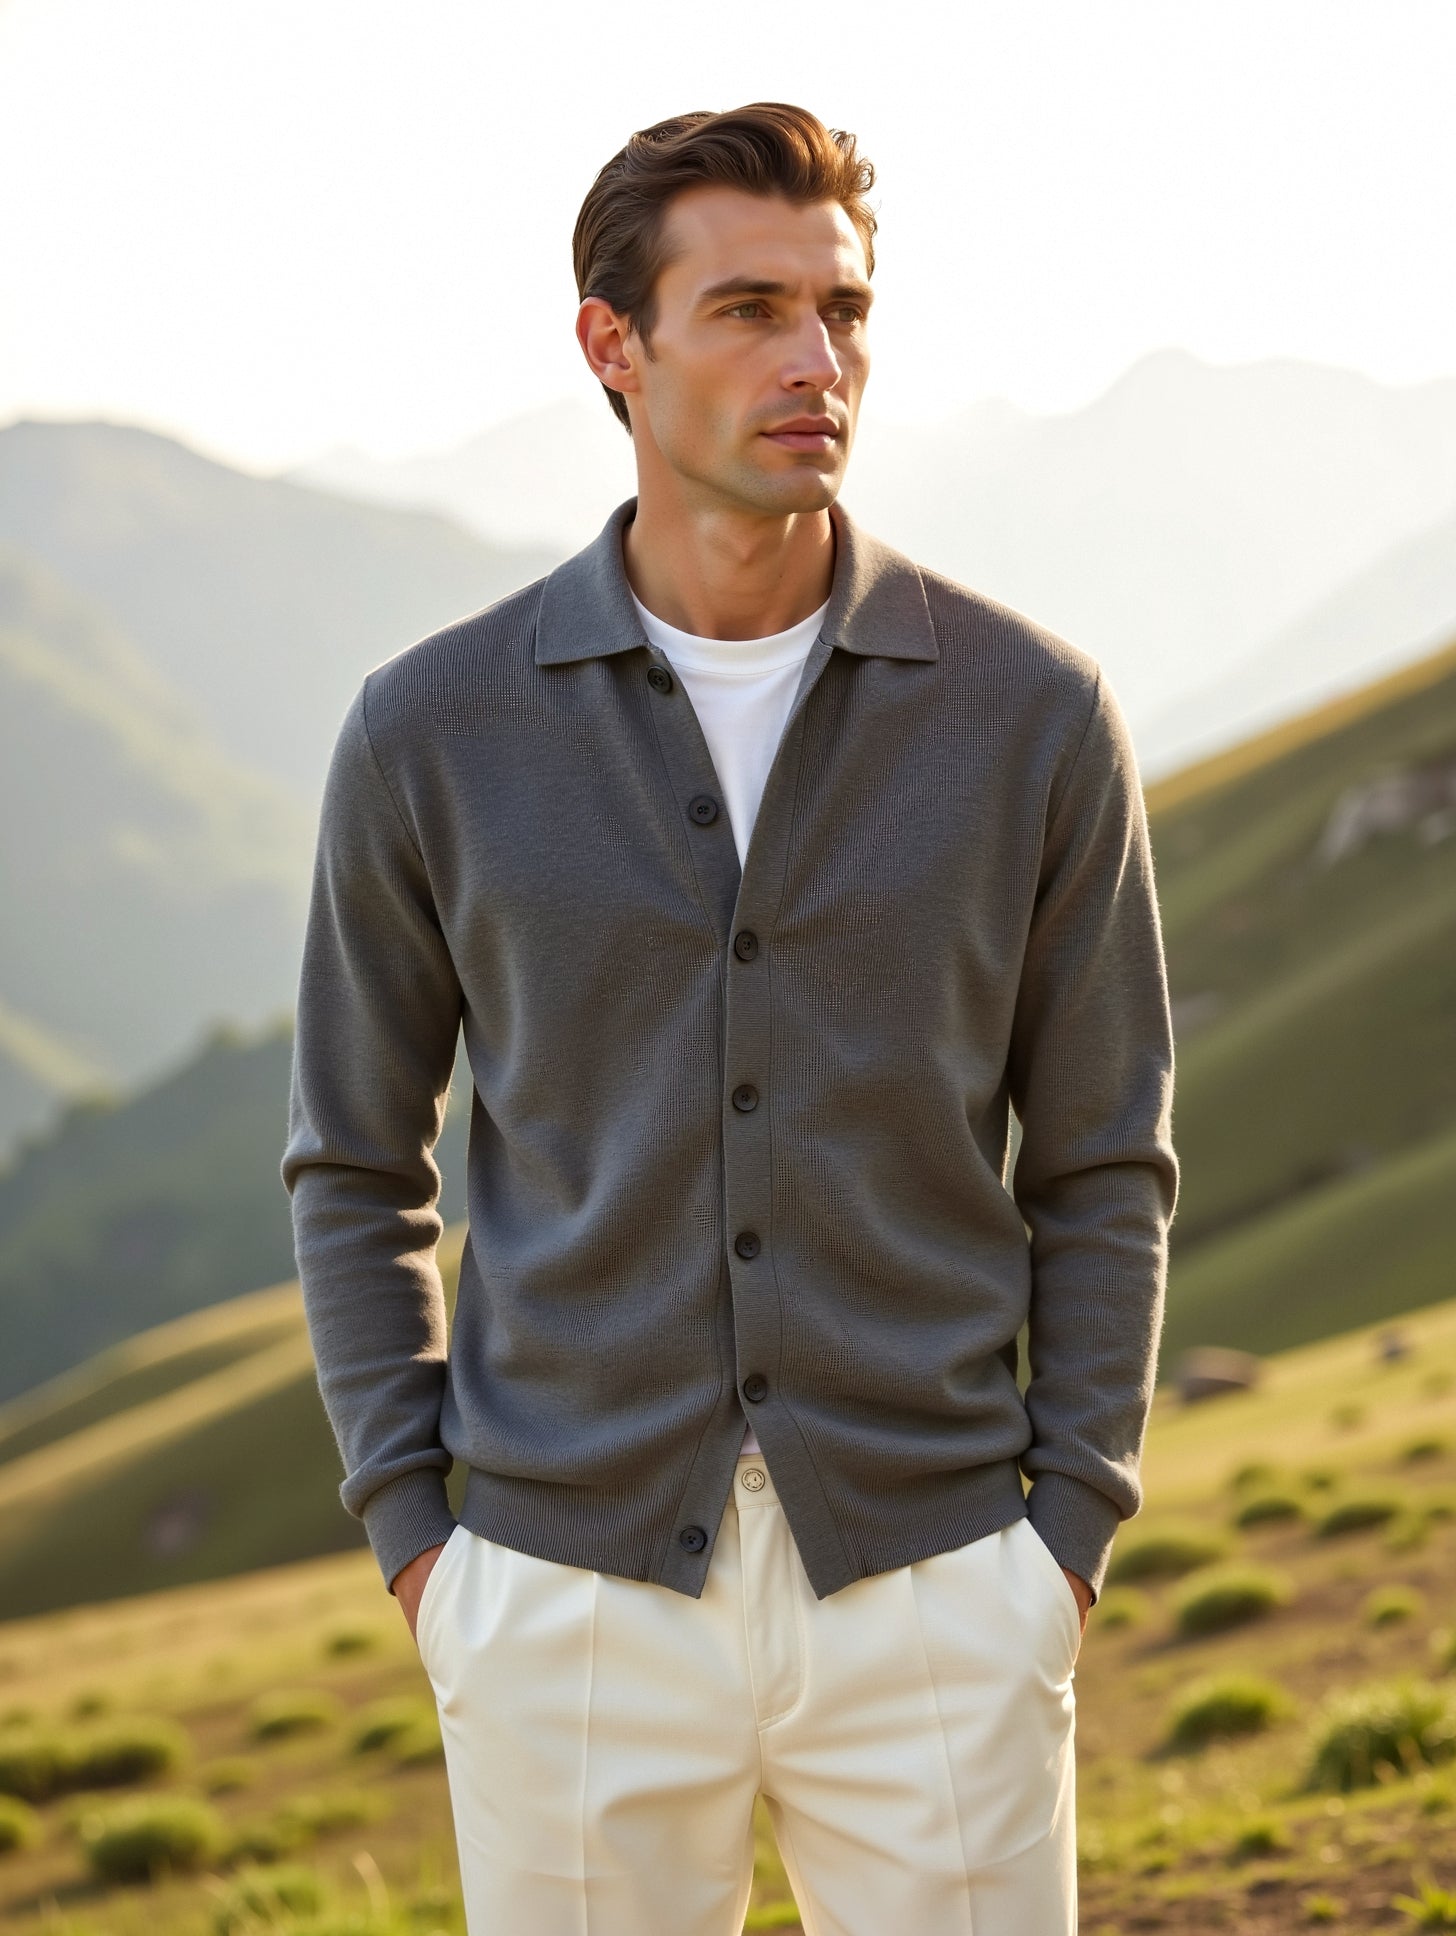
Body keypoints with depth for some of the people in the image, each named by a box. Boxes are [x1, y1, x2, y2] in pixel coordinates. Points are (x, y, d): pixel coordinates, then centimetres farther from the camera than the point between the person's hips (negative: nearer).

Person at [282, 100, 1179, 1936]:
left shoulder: (1032, 711, -4)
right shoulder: (434, 730, -4)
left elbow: (1100, 1162, 5)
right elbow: (357, 1164, 7)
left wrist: (1066, 1544, -2)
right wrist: (416, 1544, 0)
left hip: (929, 1588, 0)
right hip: (573, 1606, 0)